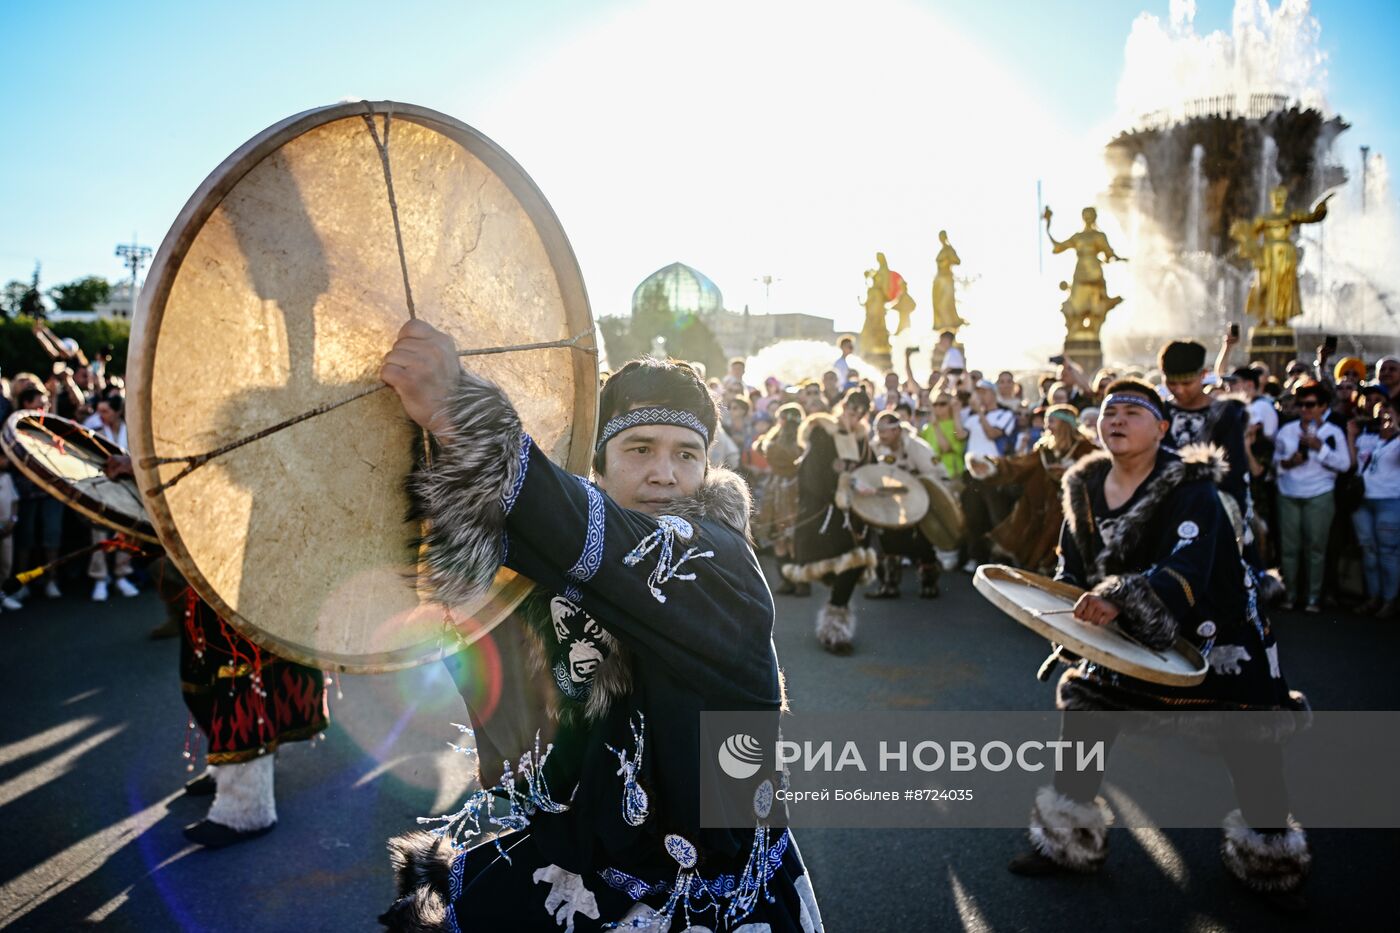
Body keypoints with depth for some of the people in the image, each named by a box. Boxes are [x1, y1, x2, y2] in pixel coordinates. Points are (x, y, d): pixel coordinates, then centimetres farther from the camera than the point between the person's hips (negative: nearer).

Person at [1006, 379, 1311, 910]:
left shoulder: (1190, 488, -22)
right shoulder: (1084, 488, -3)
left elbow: (1187, 569, -37)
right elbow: (1072, 567, 9)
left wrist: (1119, 600, -51)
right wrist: (1068, 608, -10)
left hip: (1215, 633, -5)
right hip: (1131, 636, 5)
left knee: (1250, 750, 1)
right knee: (1082, 709, 1)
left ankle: (1271, 865, 29)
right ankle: (1067, 845, 19)